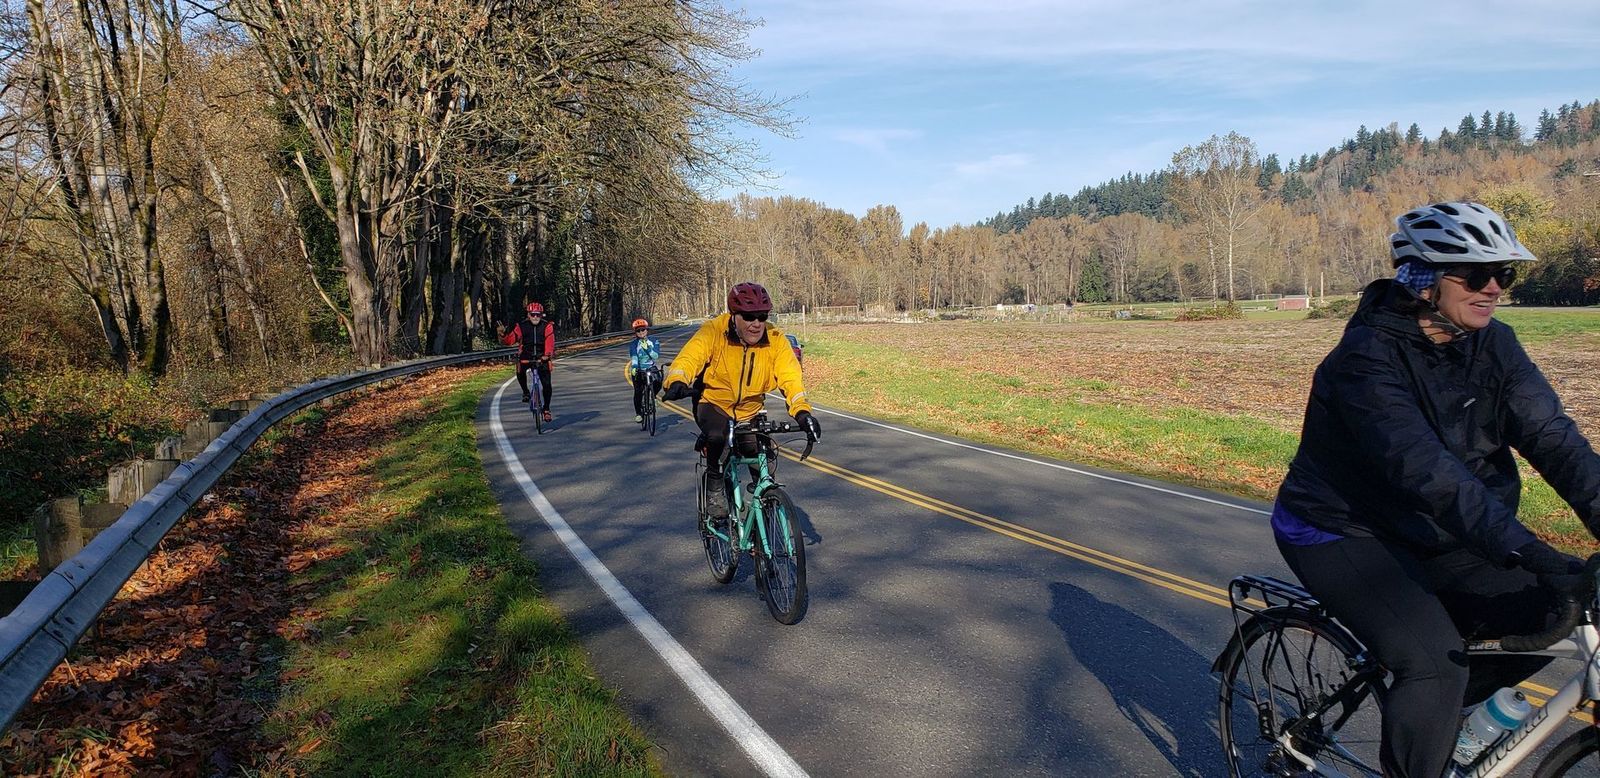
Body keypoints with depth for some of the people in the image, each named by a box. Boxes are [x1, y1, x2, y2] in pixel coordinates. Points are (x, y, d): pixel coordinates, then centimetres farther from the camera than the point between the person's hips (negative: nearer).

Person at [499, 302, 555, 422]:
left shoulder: (547, 326, -9)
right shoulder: (522, 326, -4)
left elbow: (550, 342, -22)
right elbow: (510, 340, -8)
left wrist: (547, 356, -38)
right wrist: (503, 335, -29)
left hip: (542, 358, -2)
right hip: (526, 357, 2)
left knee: (546, 384, -10)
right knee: (520, 372, -26)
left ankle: (546, 409, 7)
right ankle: (525, 392, 4)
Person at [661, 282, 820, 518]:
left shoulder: (775, 340, -13)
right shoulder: (714, 331, -20)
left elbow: (790, 376, -21)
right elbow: (690, 356, -33)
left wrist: (802, 411, -39)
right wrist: (677, 381, -55)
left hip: (750, 411, 3)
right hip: (713, 404, -2)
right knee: (717, 436, -34)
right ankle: (714, 484, -9)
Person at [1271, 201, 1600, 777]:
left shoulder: (1494, 345, -2)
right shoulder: (1366, 358, -24)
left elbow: (1553, 439, -11)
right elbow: (1424, 469, -35)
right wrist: (1525, 551, -43)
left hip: (1431, 537, 8)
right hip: (1342, 536, -7)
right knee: (1436, 660, -24)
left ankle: (1436, 706, 17)